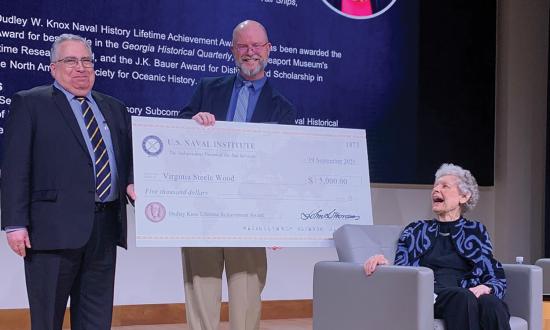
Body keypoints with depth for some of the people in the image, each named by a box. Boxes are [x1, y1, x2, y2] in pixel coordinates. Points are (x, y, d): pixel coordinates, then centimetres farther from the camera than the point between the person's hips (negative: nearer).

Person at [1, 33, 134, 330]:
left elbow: (129, 158, 19)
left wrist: (132, 182, -4)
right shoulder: (30, 103, 3)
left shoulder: (114, 108, 18)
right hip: (54, 227, -5)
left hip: (105, 227, 5)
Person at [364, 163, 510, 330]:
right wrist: (383, 263, -11)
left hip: (471, 294, 1)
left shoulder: (476, 231, 22)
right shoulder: (416, 230, 23)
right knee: (463, 298, -36)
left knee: (491, 304, -36)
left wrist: (486, 288, -10)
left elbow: (497, 278, 14)